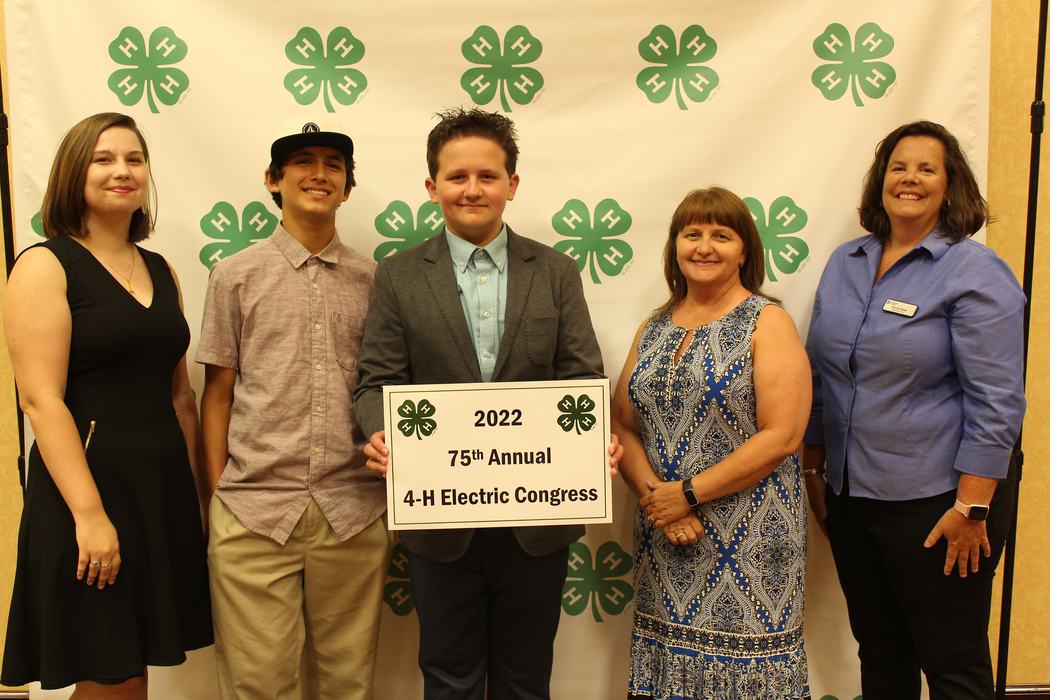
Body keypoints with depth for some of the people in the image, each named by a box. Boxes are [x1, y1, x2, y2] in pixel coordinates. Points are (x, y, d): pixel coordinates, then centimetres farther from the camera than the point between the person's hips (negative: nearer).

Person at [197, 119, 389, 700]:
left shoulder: (372, 280, 7)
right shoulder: (235, 276, 5)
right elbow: (218, 392, 6)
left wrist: (394, 499, 8)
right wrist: (218, 494, 3)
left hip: (354, 514, 1)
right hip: (254, 512, -1)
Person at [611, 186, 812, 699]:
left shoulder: (767, 323, -5)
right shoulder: (653, 329, 10)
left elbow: (781, 436, -13)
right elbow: (622, 426, 7)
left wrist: (689, 494, -14)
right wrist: (653, 495, -10)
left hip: (746, 538, -4)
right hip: (663, 534, 4)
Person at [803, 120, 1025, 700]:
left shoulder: (975, 273, -10)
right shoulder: (845, 264, 8)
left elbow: (997, 403, -14)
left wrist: (971, 508, -17)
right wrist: (812, 469, 11)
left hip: (935, 501, -5)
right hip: (851, 494, 6)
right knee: (879, 651, 19)